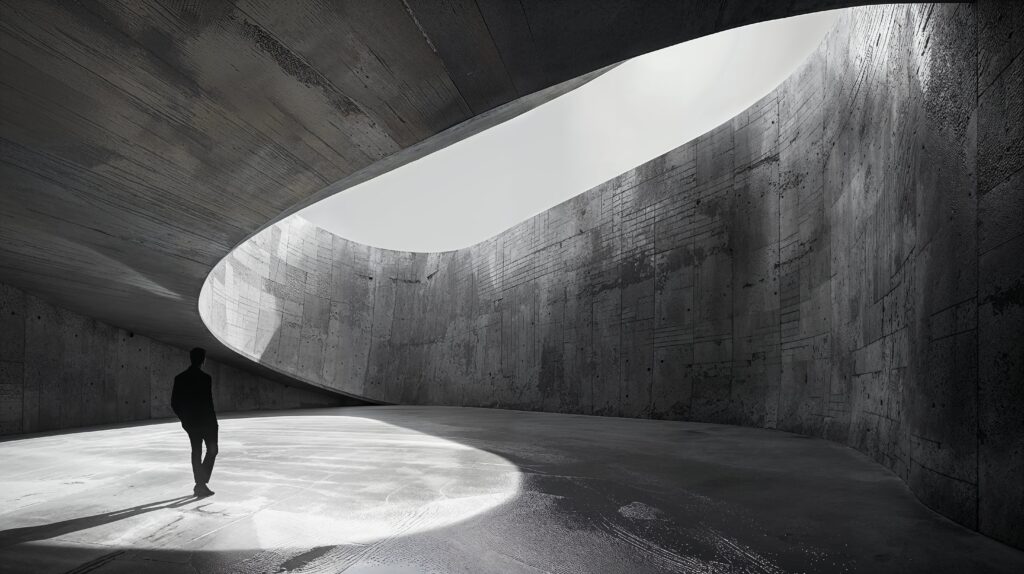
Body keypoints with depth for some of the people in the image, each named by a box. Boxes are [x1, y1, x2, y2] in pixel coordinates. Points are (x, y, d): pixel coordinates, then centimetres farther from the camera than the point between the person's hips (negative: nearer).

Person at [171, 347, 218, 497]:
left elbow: (174, 404, 4)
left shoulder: (180, 378, 0)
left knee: (196, 452, 16)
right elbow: (208, 403, -18)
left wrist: (184, 419, 16)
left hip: (190, 422, 5)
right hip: (206, 421, -5)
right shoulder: (205, 378, -18)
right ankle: (202, 483, -2)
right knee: (212, 450, 9)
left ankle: (200, 484, 21)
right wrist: (213, 423, -9)